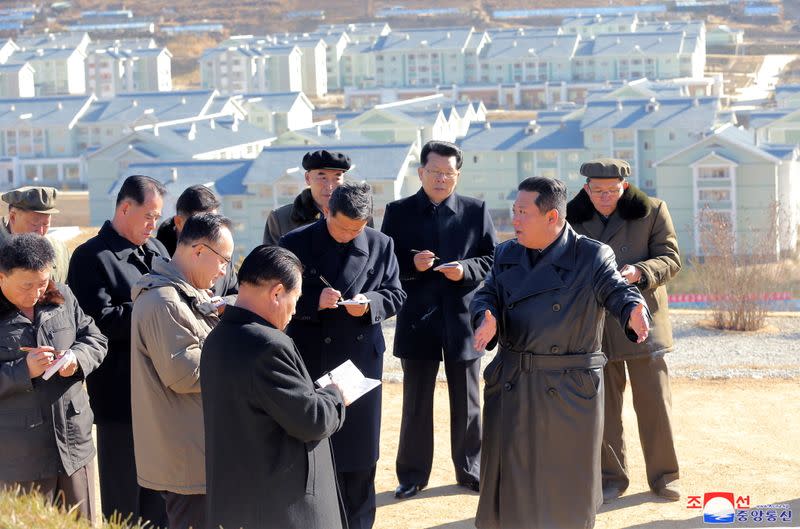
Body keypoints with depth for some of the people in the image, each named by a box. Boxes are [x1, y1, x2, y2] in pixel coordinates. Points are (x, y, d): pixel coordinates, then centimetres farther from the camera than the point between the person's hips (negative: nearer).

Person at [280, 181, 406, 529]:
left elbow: (395, 296, 5)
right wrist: (315, 301, -21)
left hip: (362, 359, 2)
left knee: (360, 449, 10)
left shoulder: (381, 245, 2)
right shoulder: (296, 243, -5)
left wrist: (369, 303, -16)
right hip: (311, 359, -2)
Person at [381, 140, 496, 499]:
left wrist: (466, 269, -15)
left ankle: (470, 470, 23)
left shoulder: (476, 211, 3)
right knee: (416, 402, 7)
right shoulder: (398, 212, 2)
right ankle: (413, 475, 16)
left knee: (466, 402, 11)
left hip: (463, 319, 1)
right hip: (418, 321, -1)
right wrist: (412, 264, -18)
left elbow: (494, 259, 3)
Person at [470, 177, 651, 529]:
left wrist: (633, 313, -38)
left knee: (568, 485, 6)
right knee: (509, 481, 10)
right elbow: (487, 294, 4)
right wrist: (486, 319, -20)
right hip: (510, 389, 4)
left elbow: (617, 291, -15)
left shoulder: (592, 258, -6)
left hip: (570, 392, -4)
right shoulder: (506, 255, 8)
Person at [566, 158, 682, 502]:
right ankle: (611, 478, 17)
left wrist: (638, 272, -21)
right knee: (602, 405, 6)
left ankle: (663, 475, 14)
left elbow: (671, 259, -2)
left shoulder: (652, 211, -1)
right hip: (593, 325, 2)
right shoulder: (574, 218, 6)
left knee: (654, 402, 1)